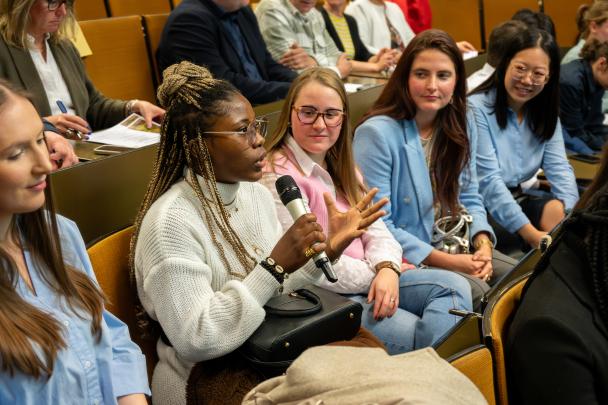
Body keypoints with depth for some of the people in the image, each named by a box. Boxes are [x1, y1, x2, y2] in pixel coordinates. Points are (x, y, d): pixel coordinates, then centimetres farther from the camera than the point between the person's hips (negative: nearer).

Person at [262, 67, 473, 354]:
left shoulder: (341, 168, 16)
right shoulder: (277, 176, -13)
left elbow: (375, 230, 10)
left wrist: (387, 268, -14)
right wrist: (374, 273, -9)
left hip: (368, 280, 9)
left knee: (454, 287, -9)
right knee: (419, 336, -23)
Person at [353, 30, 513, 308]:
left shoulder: (461, 126, 6)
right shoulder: (377, 133, -16)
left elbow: (469, 198, 12)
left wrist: (483, 244, -9)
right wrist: (445, 261, -20)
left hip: (457, 249, 7)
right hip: (405, 260, -6)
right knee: (477, 292, -25)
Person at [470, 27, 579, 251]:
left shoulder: (545, 113, 7)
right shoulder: (477, 108, -15)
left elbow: (559, 167, -2)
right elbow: (489, 181, -20)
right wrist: (532, 235, -25)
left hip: (516, 198, 6)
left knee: (558, 211, -23)